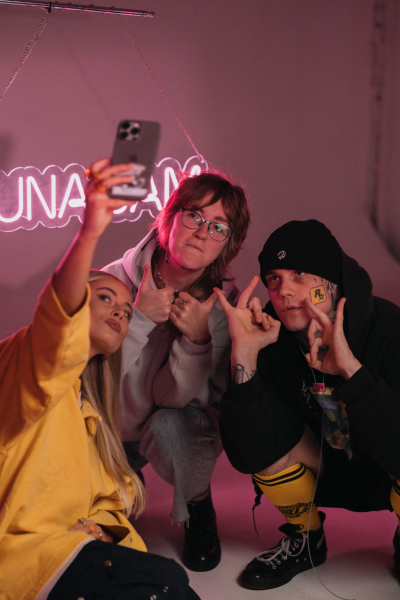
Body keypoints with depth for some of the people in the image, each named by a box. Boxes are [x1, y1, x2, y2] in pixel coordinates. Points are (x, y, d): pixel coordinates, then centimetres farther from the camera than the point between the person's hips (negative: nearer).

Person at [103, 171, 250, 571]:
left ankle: (197, 509, -2)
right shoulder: (116, 280, -18)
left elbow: (173, 398, -21)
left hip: (182, 429, -1)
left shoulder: (223, 304, -16)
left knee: (170, 424, -35)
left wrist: (197, 337, -37)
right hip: (109, 433, 1)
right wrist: (139, 318, -31)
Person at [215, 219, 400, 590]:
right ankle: (306, 540, 7)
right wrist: (244, 355, -36)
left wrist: (349, 367, -47)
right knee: (266, 424, -22)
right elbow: (249, 457, -27)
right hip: (336, 473, 3)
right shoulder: (271, 338, -19)